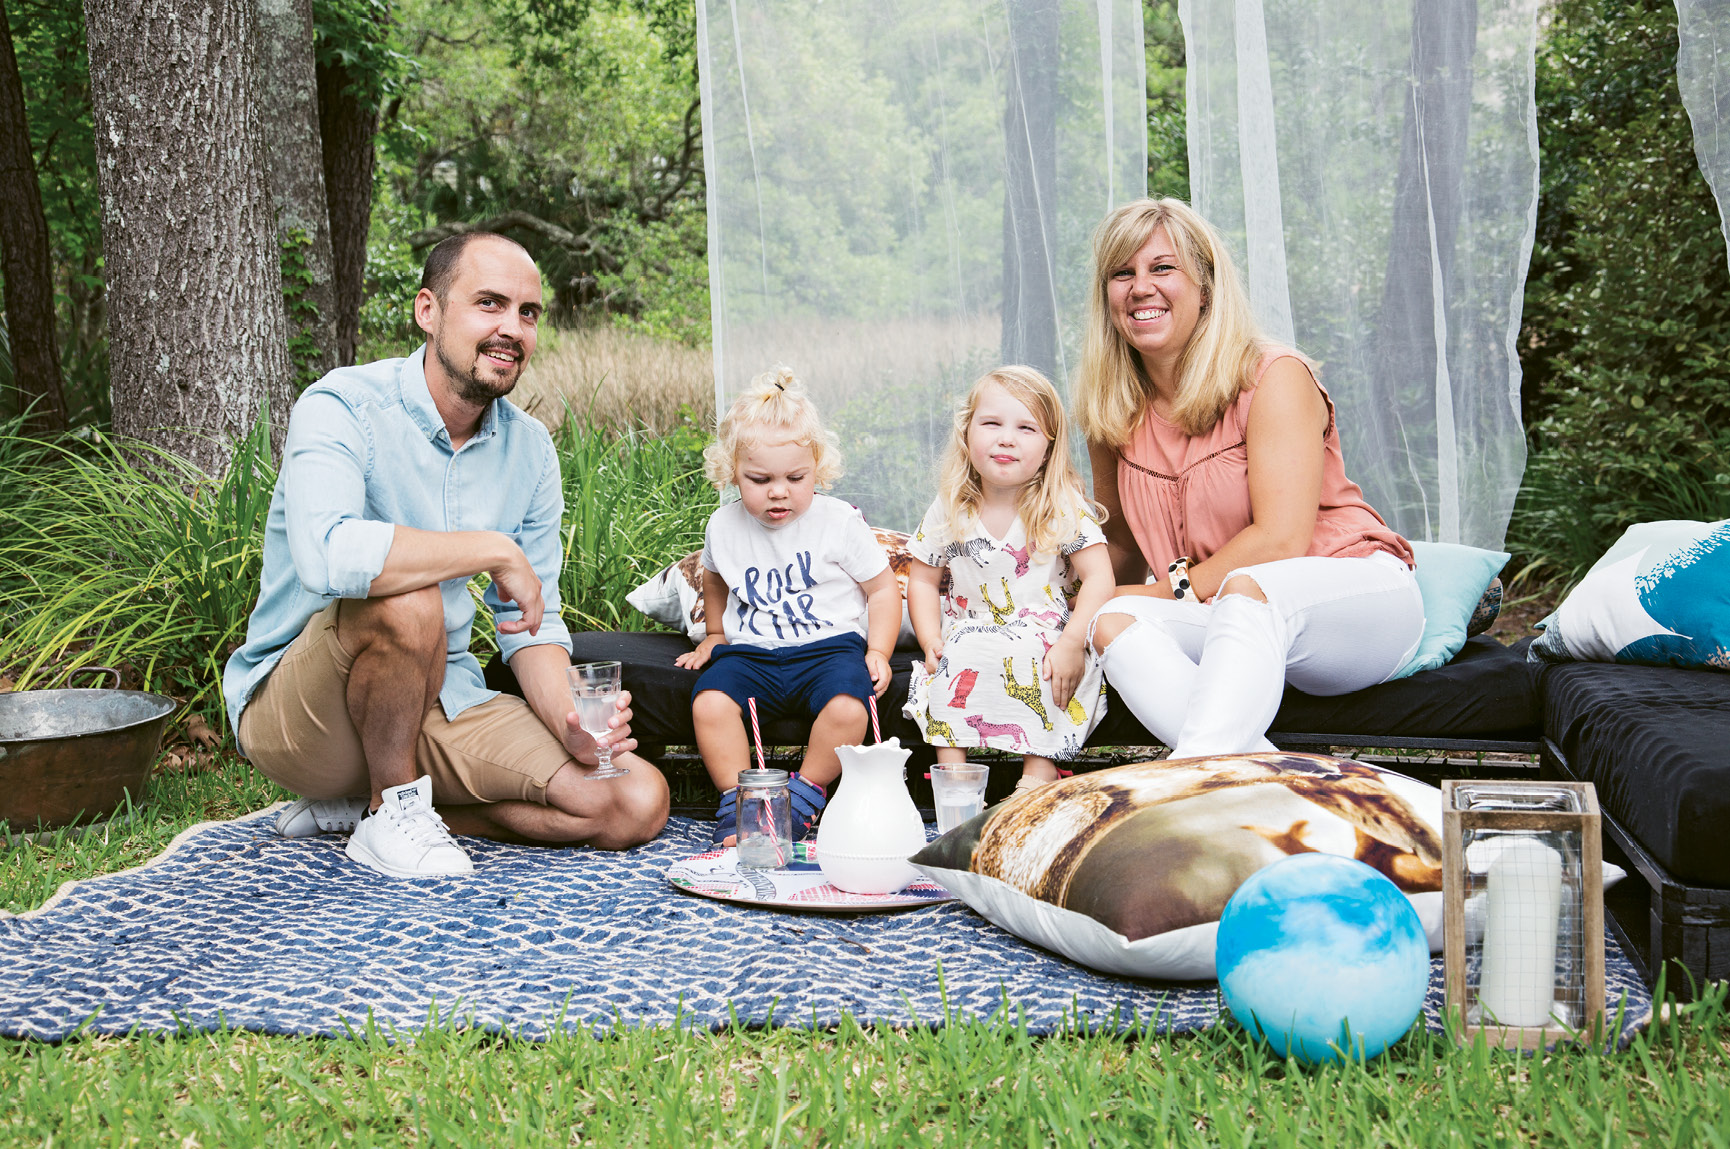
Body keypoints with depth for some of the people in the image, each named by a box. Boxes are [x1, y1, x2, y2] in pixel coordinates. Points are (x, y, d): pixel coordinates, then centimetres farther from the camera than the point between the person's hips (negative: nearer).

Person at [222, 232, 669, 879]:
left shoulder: (529, 448, 3)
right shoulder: (344, 408, -17)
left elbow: (532, 621, 7)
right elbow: (327, 556, -38)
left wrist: (568, 721, -13)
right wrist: (495, 549, -28)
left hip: (440, 700, 6)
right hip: (291, 714, -6)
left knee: (639, 805, -9)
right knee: (408, 599, -38)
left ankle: (372, 805, 1)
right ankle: (394, 812, -12)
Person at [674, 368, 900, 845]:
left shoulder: (840, 523, -4)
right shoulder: (723, 527, 5)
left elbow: (883, 589, 4)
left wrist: (877, 652, -6)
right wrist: (714, 637, 29)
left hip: (829, 645, -2)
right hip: (751, 651, 2)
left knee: (847, 707, -32)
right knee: (709, 702, -27)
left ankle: (805, 793, -8)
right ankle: (736, 800, -11)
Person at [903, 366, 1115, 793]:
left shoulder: (1065, 507, -5)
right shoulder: (948, 511, 3)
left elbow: (1098, 578, -10)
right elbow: (923, 580, 10)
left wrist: (1071, 644, -22)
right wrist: (932, 641, -6)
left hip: (1045, 642, -3)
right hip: (970, 639, 3)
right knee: (953, 658, -30)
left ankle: (1040, 765, -27)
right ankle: (951, 763, -23)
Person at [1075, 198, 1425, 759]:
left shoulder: (1275, 377, -10)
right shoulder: (1112, 411, 6)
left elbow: (1281, 540, -18)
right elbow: (1121, 545, 14)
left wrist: (1174, 588, -14)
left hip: (1361, 600, -5)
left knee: (1248, 588, -38)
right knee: (1113, 622, -26)